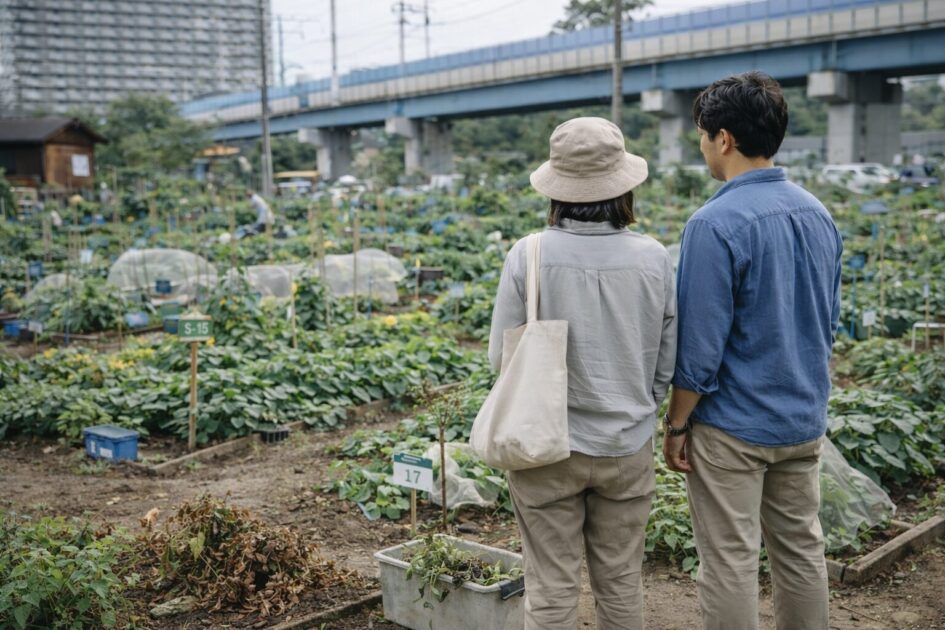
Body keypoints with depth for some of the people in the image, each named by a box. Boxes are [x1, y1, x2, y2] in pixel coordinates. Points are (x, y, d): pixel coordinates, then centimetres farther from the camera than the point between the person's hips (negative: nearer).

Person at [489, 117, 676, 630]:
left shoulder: (529, 254, -15)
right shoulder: (652, 258, -9)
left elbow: (502, 356, -7)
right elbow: (668, 361, 1)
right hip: (627, 447, 2)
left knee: (551, 588, 11)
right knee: (621, 584, 18)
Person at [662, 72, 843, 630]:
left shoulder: (716, 223, -19)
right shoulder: (818, 213, 4)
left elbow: (700, 343, -18)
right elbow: (830, 320, 13)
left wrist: (676, 425, -8)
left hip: (733, 426, -7)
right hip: (806, 420, 7)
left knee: (730, 561, 4)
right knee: (801, 549, 17)